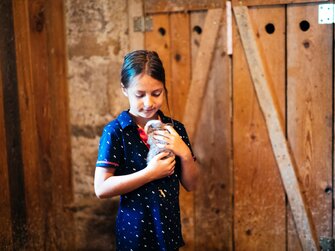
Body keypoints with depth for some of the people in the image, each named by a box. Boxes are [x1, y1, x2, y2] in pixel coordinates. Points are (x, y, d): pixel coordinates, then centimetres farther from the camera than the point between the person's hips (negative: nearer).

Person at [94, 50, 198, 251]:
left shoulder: (175, 128, -1)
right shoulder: (115, 131, -13)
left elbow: (190, 185, 2)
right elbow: (101, 188, -17)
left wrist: (185, 153, -15)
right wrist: (150, 173, -22)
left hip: (169, 228, 4)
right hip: (135, 231, -4)